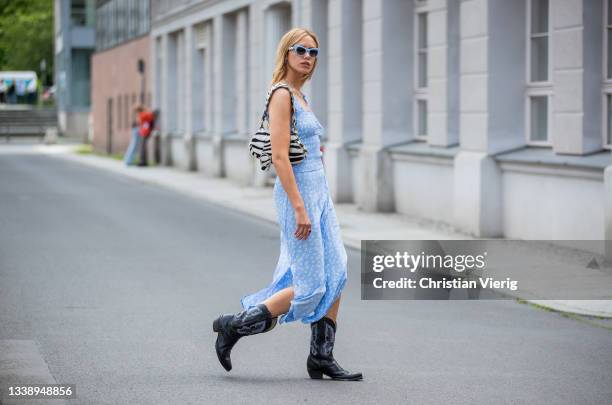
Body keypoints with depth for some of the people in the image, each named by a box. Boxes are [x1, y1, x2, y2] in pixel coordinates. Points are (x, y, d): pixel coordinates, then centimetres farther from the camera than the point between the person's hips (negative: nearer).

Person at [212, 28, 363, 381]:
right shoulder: (282, 95, -13)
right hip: (298, 192, -9)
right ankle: (235, 326, 3)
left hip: (319, 192, 9)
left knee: (336, 278, 6)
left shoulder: (301, 97, 16)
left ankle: (323, 358, 11)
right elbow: (280, 157, -20)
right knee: (310, 288, -7)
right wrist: (299, 208, -23)